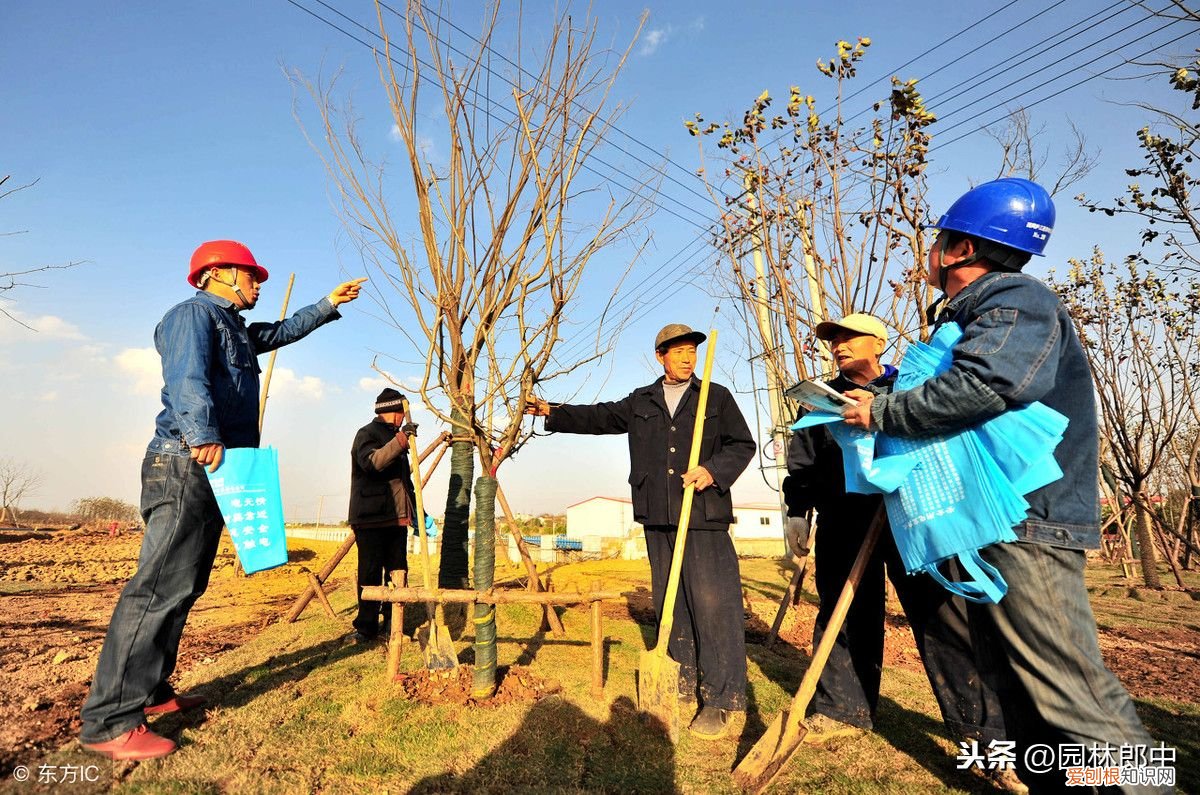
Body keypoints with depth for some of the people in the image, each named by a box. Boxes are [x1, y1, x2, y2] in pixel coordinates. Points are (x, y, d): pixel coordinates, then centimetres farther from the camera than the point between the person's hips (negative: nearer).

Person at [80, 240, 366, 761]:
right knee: (161, 585, -14)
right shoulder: (194, 313, -3)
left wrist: (329, 304, 43)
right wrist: (204, 435, -37)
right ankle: (108, 722, -10)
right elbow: (187, 377, -22)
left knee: (184, 586, 12)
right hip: (186, 464, -10)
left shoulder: (237, 330, 26)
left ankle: (150, 692, 20)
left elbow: (286, 331, 44)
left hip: (213, 470, 10)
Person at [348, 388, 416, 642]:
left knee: (398, 571, 9)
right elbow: (371, 462, -26)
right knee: (370, 573, -4)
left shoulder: (395, 436, 23)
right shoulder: (367, 434, -5)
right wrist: (401, 439, -34)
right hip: (371, 517, -8)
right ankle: (366, 627, 5)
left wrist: (415, 509, 23)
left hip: (396, 517, 8)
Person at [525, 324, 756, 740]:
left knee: (712, 600, -8)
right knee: (669, 600, 10)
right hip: (658, 518, 4)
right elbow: (598, 417, 20)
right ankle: (683, 682, 23)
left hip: (704, 516, -4)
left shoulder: (717, 397, 6)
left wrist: (713, 470, -13)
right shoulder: (640, 402, 15)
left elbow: (743, 445, 3)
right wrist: (552, 413, 16)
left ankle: (721, 697, 2)